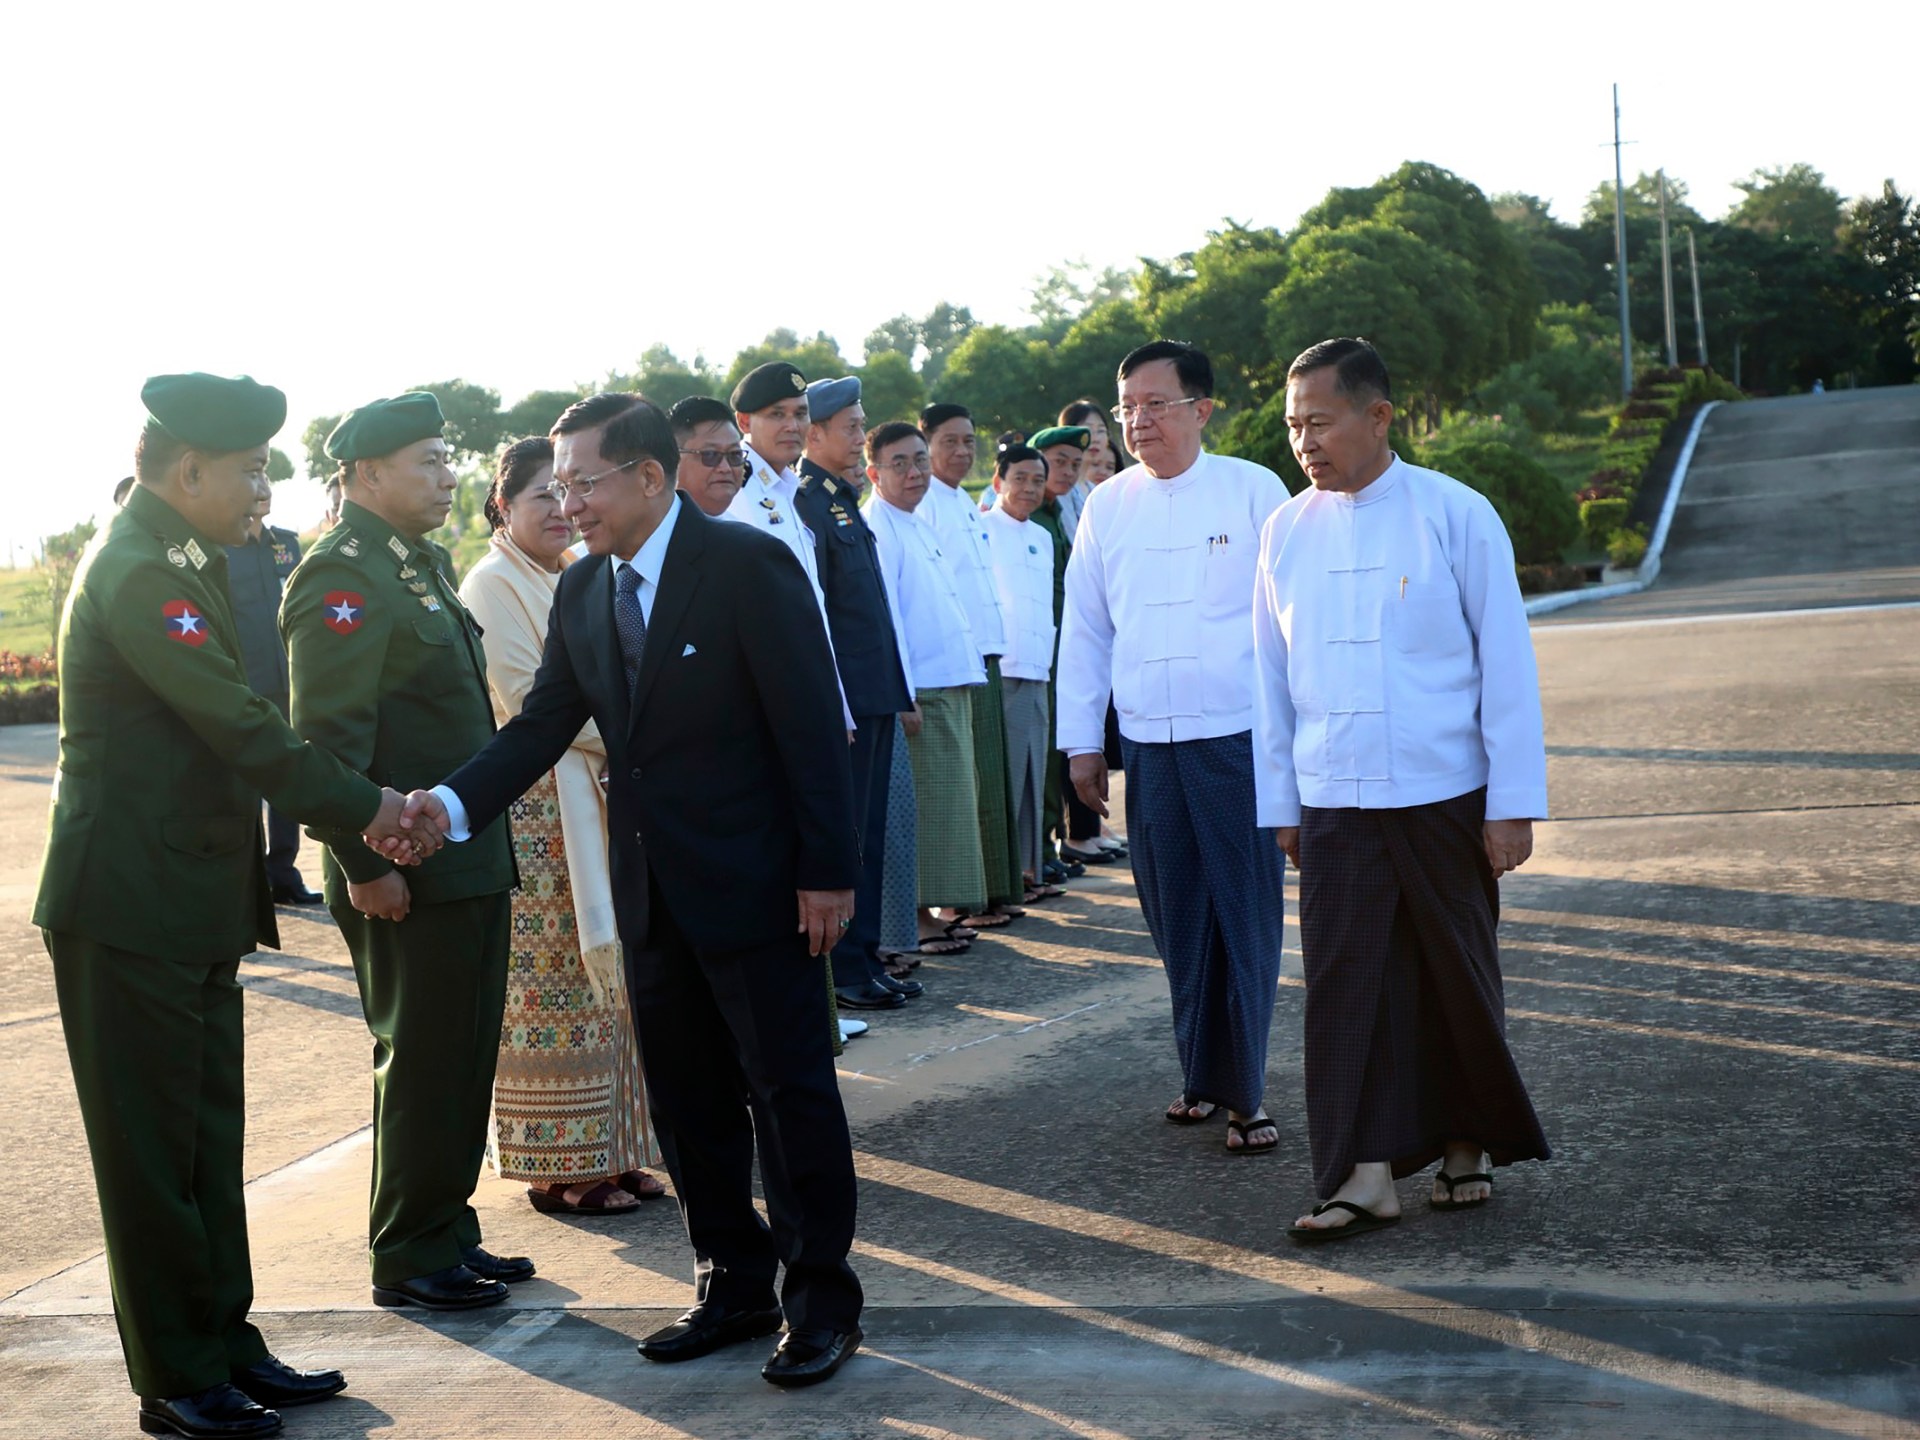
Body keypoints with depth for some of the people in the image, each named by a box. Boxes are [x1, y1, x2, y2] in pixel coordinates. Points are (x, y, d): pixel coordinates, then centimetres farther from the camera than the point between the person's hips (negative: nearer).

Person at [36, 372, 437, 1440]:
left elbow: (227, 727, 15)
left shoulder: (177, 559, 12)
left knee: (209, 1141, 16)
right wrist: (367, 809, -12)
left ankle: (227, 1346, 26)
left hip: (195, 901, 10)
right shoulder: (137, 572, -19)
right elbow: (244, 727, -21)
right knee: (151, 1151, 2)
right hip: (131, 909, -10)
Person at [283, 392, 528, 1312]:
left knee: (462, 1061, 16)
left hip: (469, 865, 9)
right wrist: (364, 864, -22)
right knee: (419, 1063, 1)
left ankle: (449, 1233, 28)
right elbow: (329, 733, -20)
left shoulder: (422, 563, 16)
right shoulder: (342, 575, -14)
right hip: (406, 876, -9)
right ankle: (408, 1260, 13)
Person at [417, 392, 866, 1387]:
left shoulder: (747, 565, -13)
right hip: (651, 890, 7)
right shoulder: (579, 593, 7)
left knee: (790, 1090, 2)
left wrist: (828, 870, -18)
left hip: (752, 883, -7)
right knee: (687, 1099, 13)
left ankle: (822, 1298, 13)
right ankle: (734, 1286, 26)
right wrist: (450, 805, -12)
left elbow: (811, 725, -15)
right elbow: (542, 725, 4)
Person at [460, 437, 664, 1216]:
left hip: (594, 801, 8)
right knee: (551, 986, -3)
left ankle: (605, 1150, 18)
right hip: (536, 808, -8)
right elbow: (524, 700, -15)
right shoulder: (492, 585, -8)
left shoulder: (571, 581, 16)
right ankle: (557, 1167, 6)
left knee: (601, 978, 10)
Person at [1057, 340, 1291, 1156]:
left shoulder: (1253, 491, -1)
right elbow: (1084, 627, 14)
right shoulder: (1107, 505, 9)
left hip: (1239, 738, -3)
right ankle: (1204, 1074, 21)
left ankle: (1241, 1092, 6)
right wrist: (1081, 739, 10)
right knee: (1175, 919, 8)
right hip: (1147, 742, 3)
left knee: (1246, 917, -2)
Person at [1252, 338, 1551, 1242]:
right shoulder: (1286, 531, 5)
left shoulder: (1456, 515, -5)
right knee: (1345, 982, -3)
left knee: (1456, 980, 8)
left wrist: (1514, 803, -6)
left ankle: (1467, 1143, 26)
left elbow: (1505, 660, -4)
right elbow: (1271, 676, 11)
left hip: (1447, 796, -2)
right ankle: (1366, 1173, 1)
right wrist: (1280, 802, 10)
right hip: (1334, 802, 2)